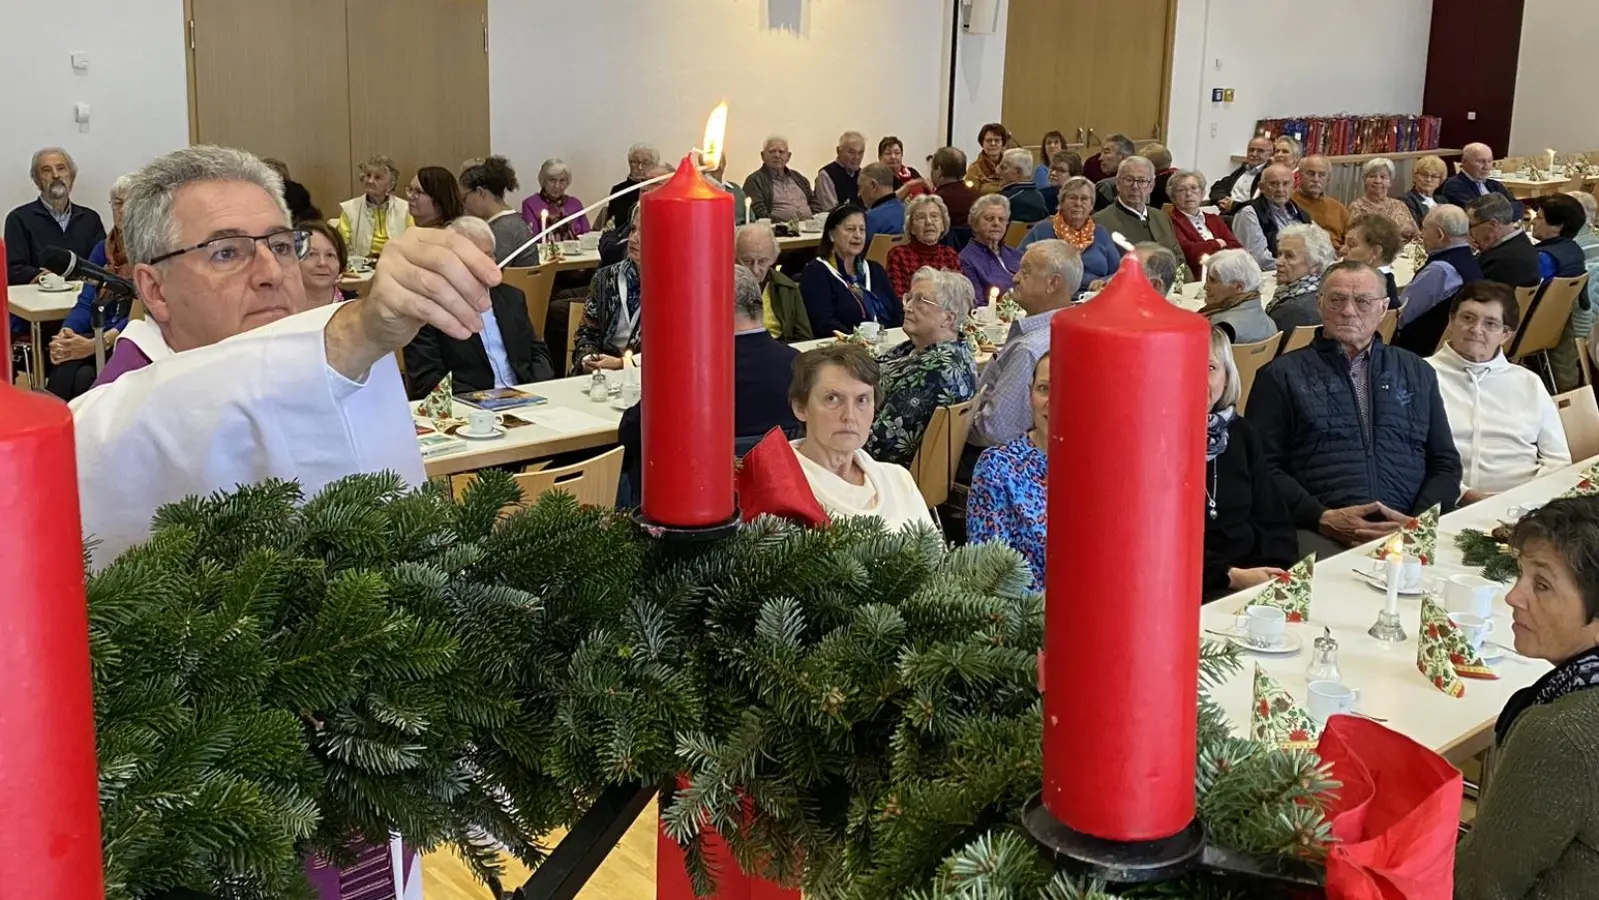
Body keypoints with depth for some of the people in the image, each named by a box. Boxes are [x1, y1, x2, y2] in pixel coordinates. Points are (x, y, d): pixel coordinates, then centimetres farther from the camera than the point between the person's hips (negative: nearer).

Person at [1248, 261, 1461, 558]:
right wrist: (1323, 518, -11)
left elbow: (1446, 463, 19)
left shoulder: (1417, 373, 22)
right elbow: (1264, 465, 3)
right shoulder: (1282, 375, 11)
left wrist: (1418, 520, -1)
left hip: (1409, 530, 3)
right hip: (1318, 531, -3)